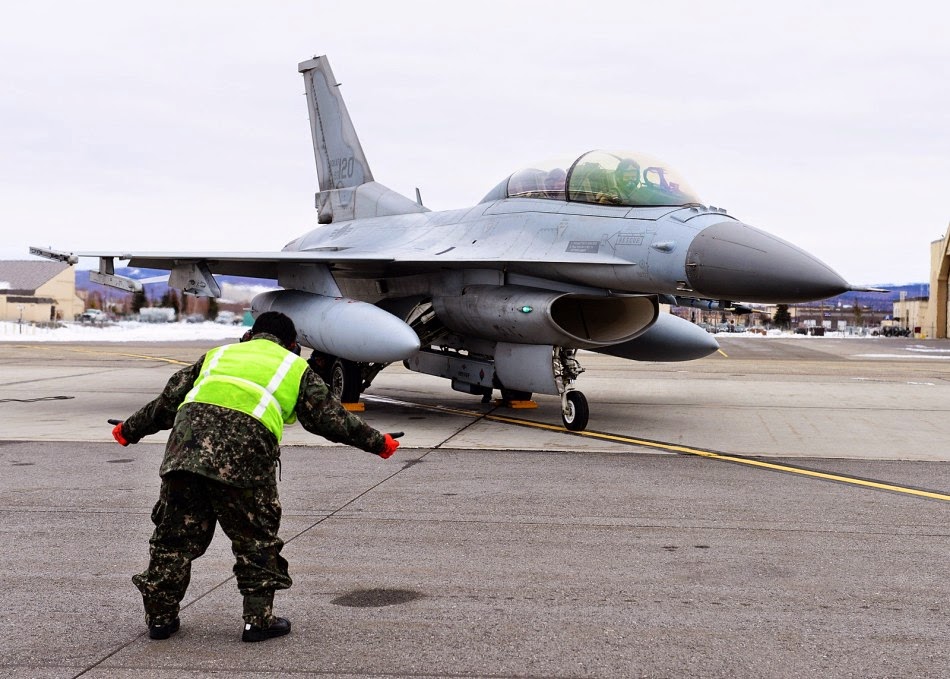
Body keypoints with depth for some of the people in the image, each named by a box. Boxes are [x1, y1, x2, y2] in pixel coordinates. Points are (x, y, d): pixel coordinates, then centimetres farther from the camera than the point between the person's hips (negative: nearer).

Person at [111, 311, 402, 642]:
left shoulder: (219, 354, 32)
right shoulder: (295, 367, 23)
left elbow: (168, 400, 30)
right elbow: (330, 417, 20)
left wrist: (130, 430, 41)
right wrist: (377, 442, 31)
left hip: (187, 440, 4)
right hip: (244, 453, -3)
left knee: (175, 532, 15)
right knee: (256, 538, 12)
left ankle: (160, 616, 23)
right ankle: (258, 619, 14)